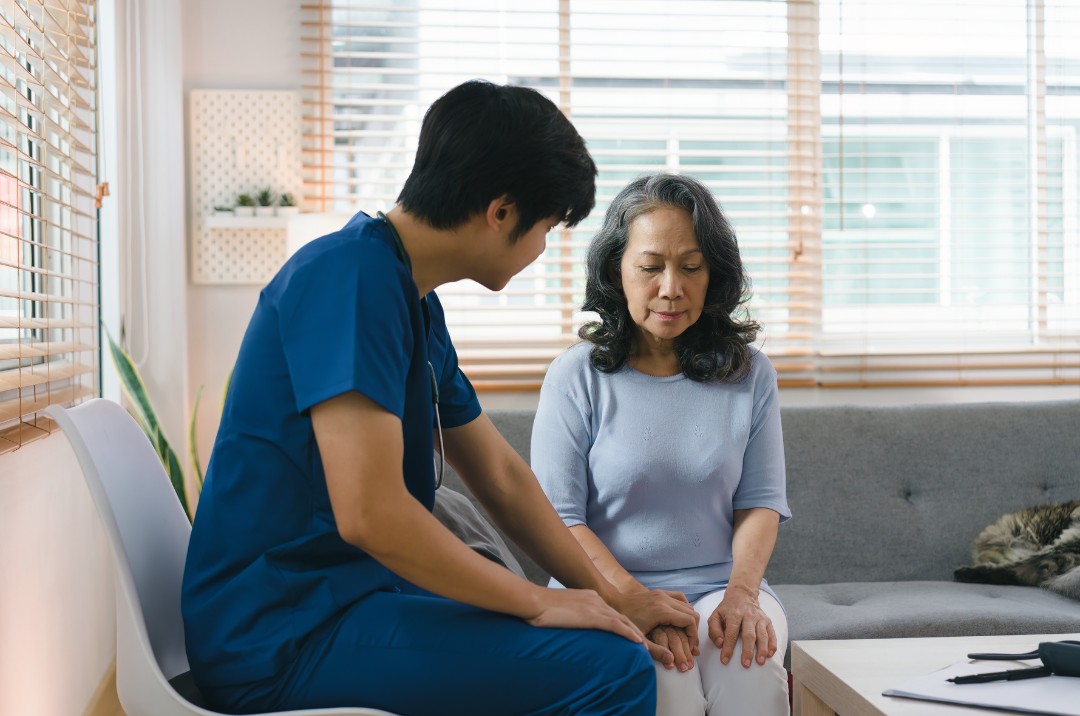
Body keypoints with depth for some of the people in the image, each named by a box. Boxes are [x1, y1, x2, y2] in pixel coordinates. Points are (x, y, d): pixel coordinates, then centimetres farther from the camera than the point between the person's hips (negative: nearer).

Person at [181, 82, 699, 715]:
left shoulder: (415, 302, 12)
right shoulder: (352, 276, -19)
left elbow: (501, 475, 18)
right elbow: (370, 513, -26)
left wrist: (612, 600, 15)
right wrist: (539, 601, -14)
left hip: (342, 601, 10)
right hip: (281, 636, -10)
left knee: (610, 642, 14)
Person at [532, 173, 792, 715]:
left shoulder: (749, 374, 7)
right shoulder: (577, 376, -2)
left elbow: (760, 502, 5)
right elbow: (558, 516, -6)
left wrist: (742, 591, -14)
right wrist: (636, 600, -19)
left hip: (721, 585, 2)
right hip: (607, 590, -2)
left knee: (750, 664, -30)